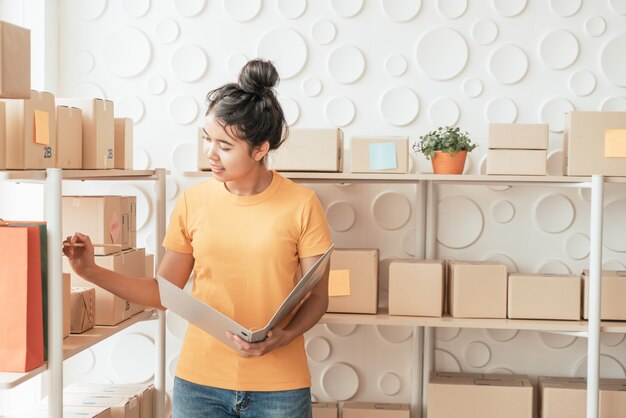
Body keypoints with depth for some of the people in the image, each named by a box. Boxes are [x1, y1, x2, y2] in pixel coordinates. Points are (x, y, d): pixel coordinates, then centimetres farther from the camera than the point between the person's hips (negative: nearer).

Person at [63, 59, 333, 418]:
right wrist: (92, 272, -3)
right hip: (200, 383, 2)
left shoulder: (301, 205, -7)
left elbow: (317, 297, -2)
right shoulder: (193, 202, 0)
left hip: (278, 388, -2)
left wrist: (282, 336, -19)